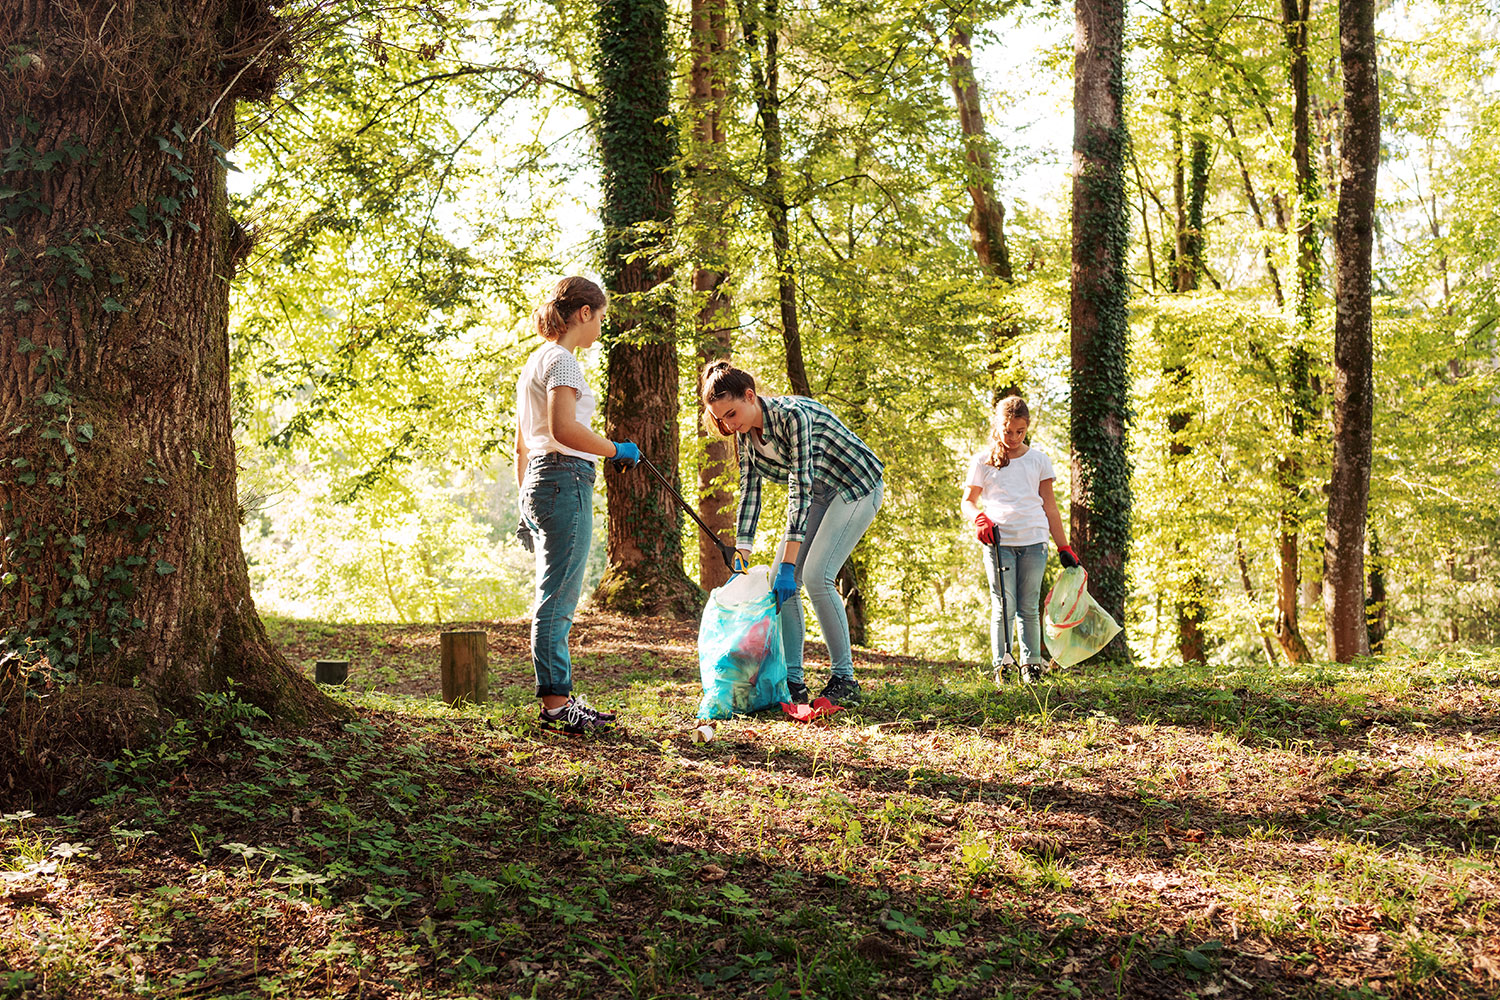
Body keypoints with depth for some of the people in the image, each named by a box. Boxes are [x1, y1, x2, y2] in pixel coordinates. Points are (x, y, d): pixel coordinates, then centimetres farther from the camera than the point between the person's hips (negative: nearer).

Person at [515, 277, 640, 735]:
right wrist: (616, 450, -11)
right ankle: (556, 703, -6)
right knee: (557, 598, -8)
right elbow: (563, 428, -22)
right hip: (565, 480, -10)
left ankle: (558, 698, 17)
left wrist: (526, 501, 25)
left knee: (557, 598, 12)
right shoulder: (561, 360, -8)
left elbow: (521, 444, 23)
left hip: (538, 483, 10)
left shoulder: (534, 361, 21)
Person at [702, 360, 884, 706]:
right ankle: (792, 681, 3)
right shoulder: (745, 433, -5)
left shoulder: (792, 415, -30)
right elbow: (749, 492, -3)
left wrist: (789, 565, -35)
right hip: (818, 495, 8)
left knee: (816, 575, -20)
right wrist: (741, 561, -11)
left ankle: (845, 680, -11)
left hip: (856, 486, -8)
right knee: (779, 581, -3)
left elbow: (800, 488, -33)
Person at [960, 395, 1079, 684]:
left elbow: (1050, 507, 14)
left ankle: (1031, 664, 11)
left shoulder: (1039, 460, 12)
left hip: (1034, 542, 1)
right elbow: (968, 502, 11)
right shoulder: (983, 461, 8)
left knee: (1029, 608, 3)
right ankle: (1001, 666, -1)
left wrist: (1064, 548, 11)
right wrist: (979, 517, -12)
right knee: (1003, 607, -6)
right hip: (999, 542, -1)